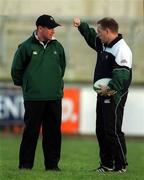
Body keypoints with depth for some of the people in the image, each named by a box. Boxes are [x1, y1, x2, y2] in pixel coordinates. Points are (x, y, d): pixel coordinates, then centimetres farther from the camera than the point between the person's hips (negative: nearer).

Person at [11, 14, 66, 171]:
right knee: (31, 131, -2)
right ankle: (25, 164, 5)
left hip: (55, 97, 4)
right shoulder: (26, 47, -4)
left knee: (53, 131, 5)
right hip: (33, 98, -4)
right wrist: (24, 84, 12)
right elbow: (16, 69, 5)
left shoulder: (57, 46, 8)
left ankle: (52, 163, 11)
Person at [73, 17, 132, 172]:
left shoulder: (121, 49, -17)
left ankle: (121, 165, -3)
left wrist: (110, 87, -33)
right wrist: (81, 26, 25)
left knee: (113, 130, -9)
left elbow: (122, 74, -26)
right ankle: (107, 164, 19)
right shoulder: (103, 44, 14)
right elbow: (91, 37, 34)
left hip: (115, 96, -10)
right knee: (101, 130, 12)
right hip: (103, 95, 10)